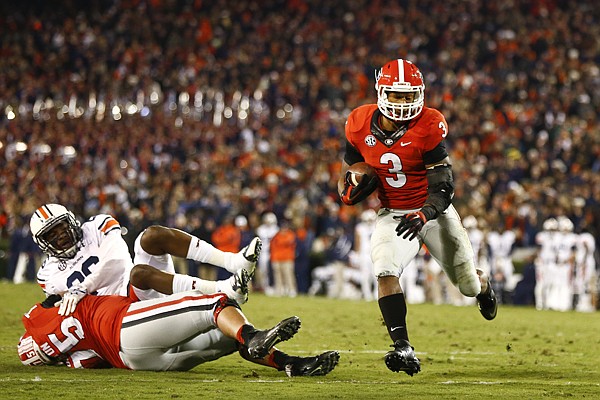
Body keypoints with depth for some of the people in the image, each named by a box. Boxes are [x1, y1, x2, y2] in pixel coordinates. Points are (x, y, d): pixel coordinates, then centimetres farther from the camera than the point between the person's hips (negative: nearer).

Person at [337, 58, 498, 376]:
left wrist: (423, 216, -39)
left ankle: (483, 287, 50)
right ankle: (403, 349, -28)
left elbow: (443, 188, -21)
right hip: (392, 215, 1)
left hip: (433, 212, -1)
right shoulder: (360, 126, -10)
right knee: (385, 271, -27)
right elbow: (345, 181, 4)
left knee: (468, 285, 11)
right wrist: (353, 189, -20)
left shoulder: (429, 127, -21)